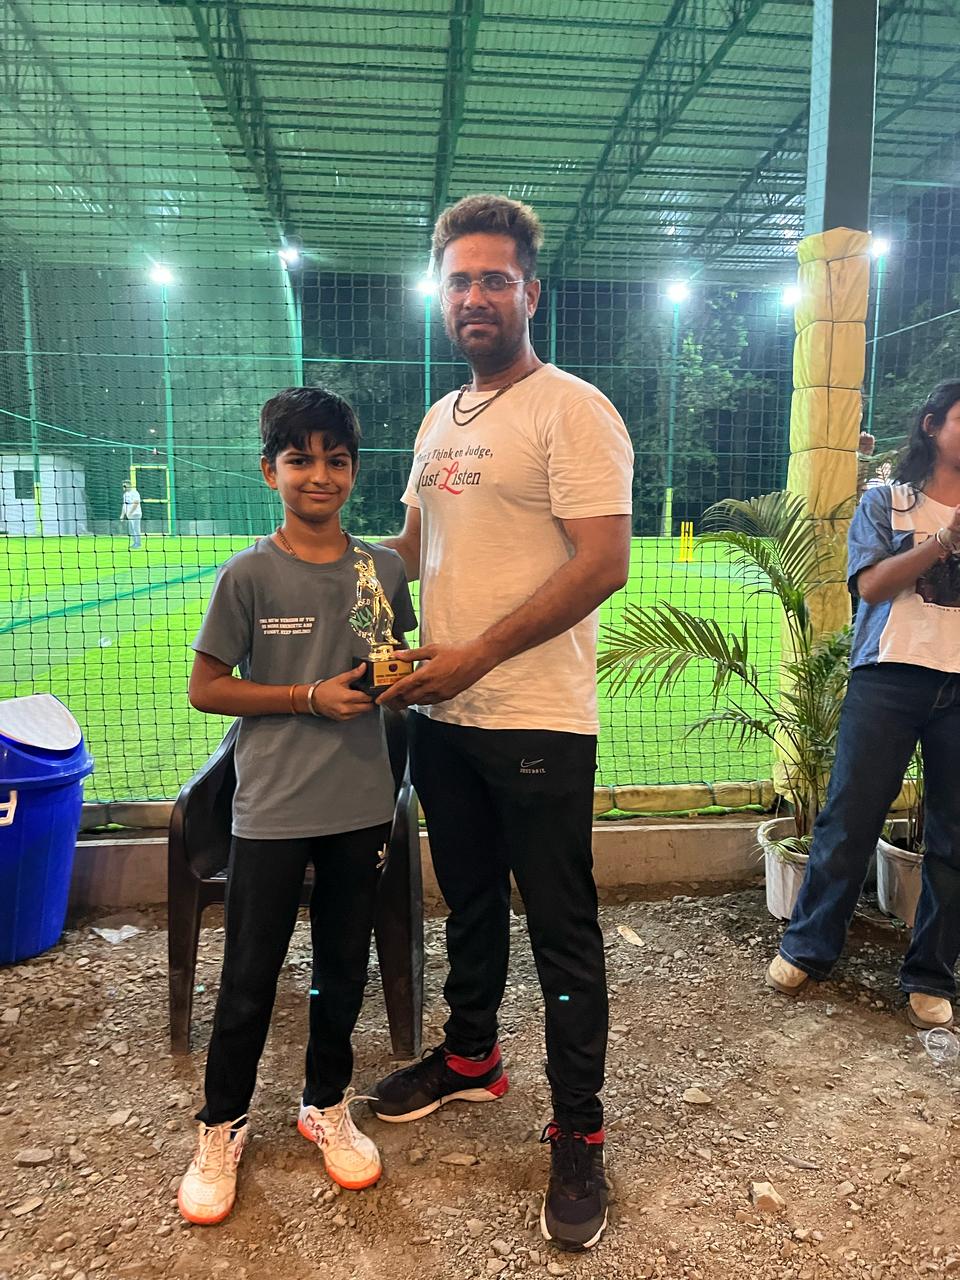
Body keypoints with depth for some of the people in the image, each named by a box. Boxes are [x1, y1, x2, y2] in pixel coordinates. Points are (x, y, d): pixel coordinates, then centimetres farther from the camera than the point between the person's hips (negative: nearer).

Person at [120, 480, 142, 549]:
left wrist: (130, 512, -24)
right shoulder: (125, 494, 17)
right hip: (129, 515, 9)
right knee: (131, 530, 9)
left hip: (135, 514, -9)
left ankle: (137, 544, -4)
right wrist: (122, 514, 16)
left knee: (136, 529, -9)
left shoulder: (134, 493, -11)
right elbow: (124, 505, 22)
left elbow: (136, 504, -20)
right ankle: (134, 543, 16)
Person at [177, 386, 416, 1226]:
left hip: (361, 804, 4)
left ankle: (327, 1106, 39)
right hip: (272, 811, -3)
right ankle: (222, 1127, 33)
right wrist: (310, 698, -16)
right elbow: (206, 688, -6)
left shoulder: (383, 568, 1)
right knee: (250, 978, 9)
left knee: (343, 966, 17)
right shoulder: (249, 575, -9)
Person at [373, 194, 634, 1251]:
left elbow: (603, 564, -19)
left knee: (562, 934, 5)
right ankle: (469, 1057, 44)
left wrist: (472, 658, -19)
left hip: (537, 723, -7)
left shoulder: (571, 410, -10)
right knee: (468, 905, 22)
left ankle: (577, 1136, 23)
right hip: (442, 717, 7)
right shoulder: (439, 421, 14)